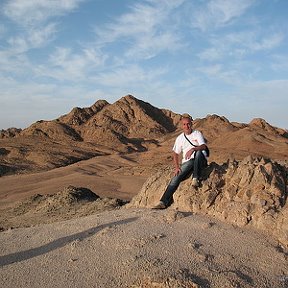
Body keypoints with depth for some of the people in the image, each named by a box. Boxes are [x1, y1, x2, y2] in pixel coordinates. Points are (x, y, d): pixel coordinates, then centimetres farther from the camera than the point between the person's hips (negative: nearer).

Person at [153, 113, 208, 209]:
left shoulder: (197, 134, 4)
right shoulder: (180, 138, 12)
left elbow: (204, 146, -13)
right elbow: (175, 154, 13)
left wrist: (193, 149, -34)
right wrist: (177, 167, -3)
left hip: (200, 161, -2)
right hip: (187, 162, 3)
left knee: (198, 152, -36)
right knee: (176, 177, -19)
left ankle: (195, 179, -29)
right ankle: (164, 202, -21)